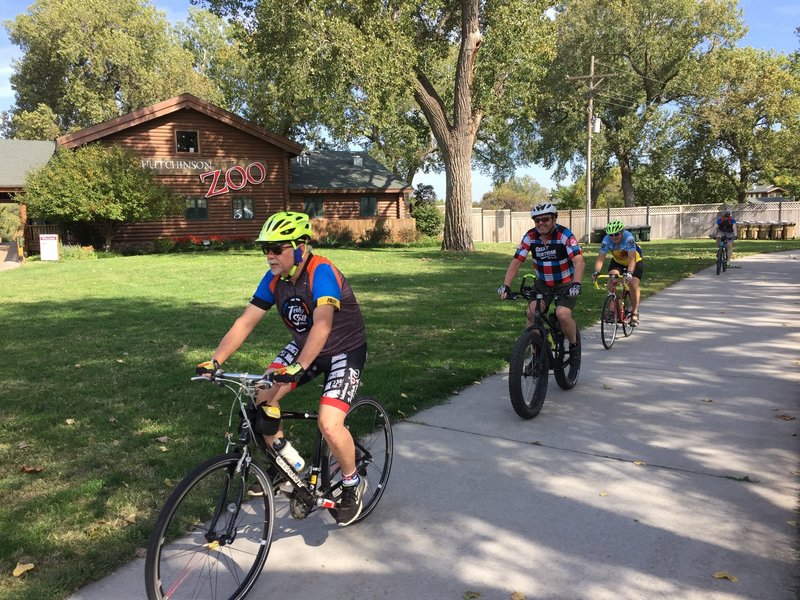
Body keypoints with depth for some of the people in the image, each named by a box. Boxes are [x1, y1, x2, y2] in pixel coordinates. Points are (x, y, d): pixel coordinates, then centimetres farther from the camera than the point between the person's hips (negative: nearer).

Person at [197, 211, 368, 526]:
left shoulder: (321, 273, -28)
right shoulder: (274, 279, -8)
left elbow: (322, 324, -41)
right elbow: (246, 321, -9)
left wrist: (299, 367, -53)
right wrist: (215, 360, -19)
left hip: (345, 350, -7)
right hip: (303, 346, 7)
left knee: (329, 424, -22)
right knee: (262, 397, -8)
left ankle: (353, 483, 7)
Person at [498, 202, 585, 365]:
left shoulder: (565, 235, -22)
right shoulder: (530, 236, -11)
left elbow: (579, 262, -32)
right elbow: (516, 262, -13)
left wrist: (576, 284, -48)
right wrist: (505, 286, -25)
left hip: (566, 283, -4)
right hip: (542, 283, 4)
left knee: (562, 315, -24)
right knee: (531, 312, -17)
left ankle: (574, 344, 4)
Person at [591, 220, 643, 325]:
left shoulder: (628, 238, -36)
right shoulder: (606, 240, -26)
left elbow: (632, 258, -44)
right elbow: (600, 257, -31)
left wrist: (629, 273, -59)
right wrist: (596, 271, -48)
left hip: (635, 261, -3)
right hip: (617, 262, 3)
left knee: (634, 285, -17)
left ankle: (635, 313, 1)